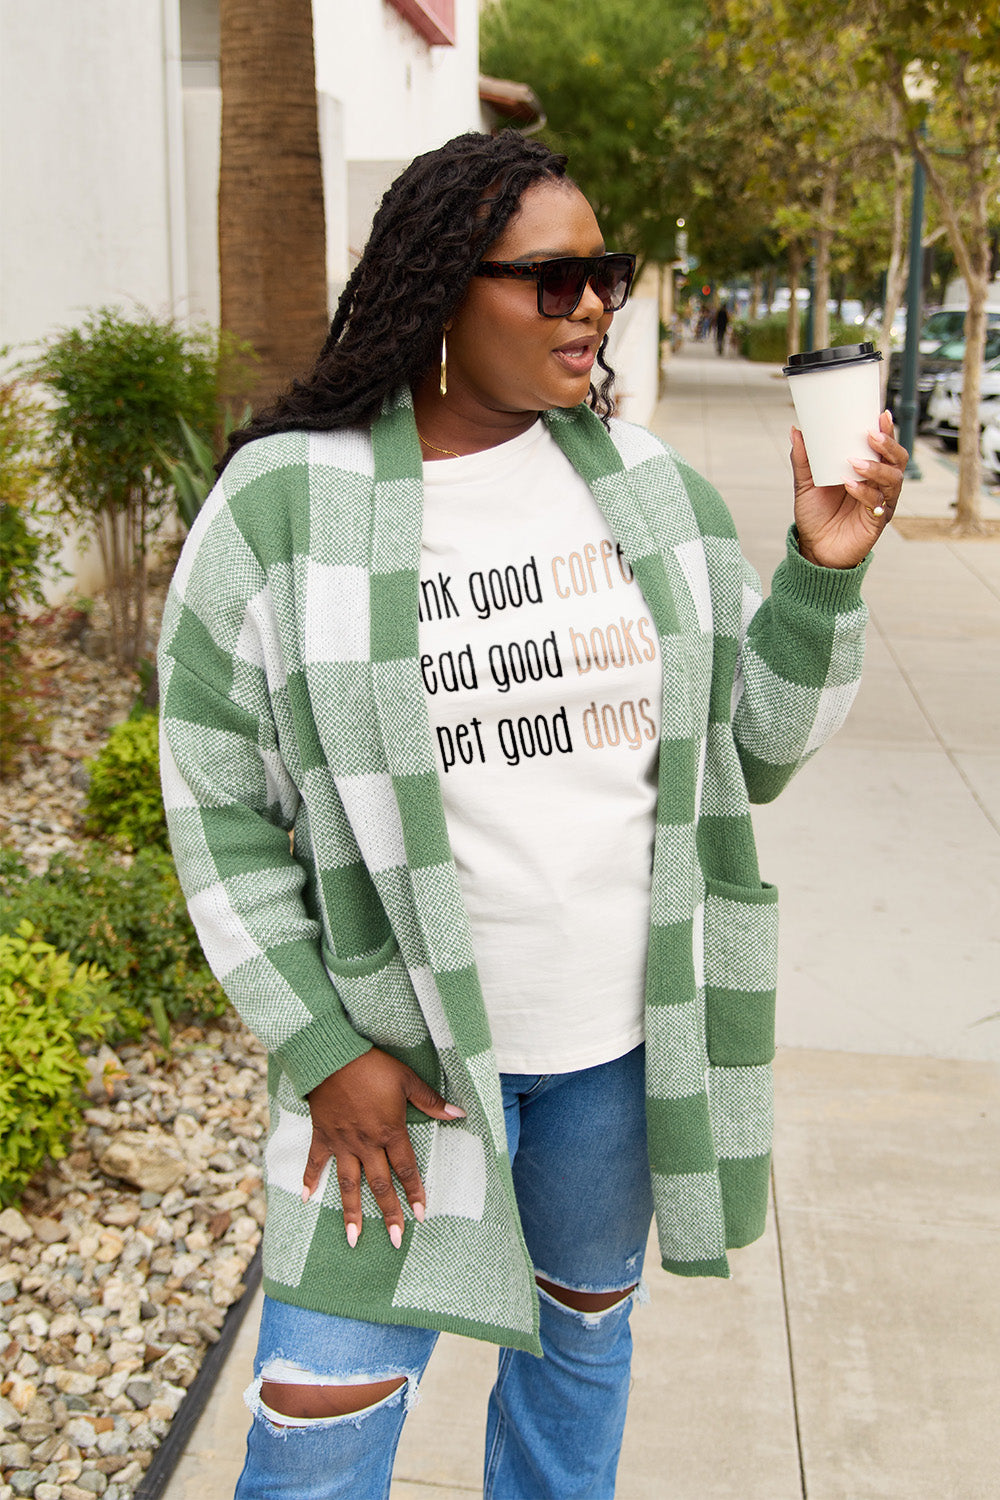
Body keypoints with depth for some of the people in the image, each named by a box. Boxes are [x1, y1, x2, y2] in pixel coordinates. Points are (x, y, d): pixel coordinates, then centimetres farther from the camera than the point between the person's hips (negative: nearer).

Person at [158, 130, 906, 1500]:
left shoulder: (648, 487, -1)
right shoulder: (283, 507, -11)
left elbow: (758, 742, 4)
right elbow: (218, 805, -6)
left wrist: (824, 574, -12)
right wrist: (317, 1049, -10)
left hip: (627, 1027, 4)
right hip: (400, 1040, -3)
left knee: (582, 1331, 22)